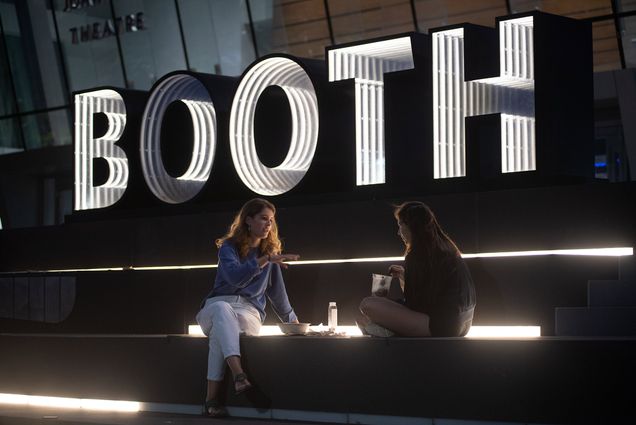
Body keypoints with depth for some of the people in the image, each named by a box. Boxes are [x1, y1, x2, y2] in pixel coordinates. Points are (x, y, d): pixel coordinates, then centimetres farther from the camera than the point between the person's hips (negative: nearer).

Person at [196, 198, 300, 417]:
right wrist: (265, 260, -25)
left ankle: (212, 399, -48)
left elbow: (277, 292, 23)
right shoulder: (229, 247, 3)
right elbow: (235, 277, -18)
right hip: (216, 306, -1)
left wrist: (292, 320, 25)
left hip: (250, 311, 1)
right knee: (222, 309, -41)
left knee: (220, 332, -36)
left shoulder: (270, 251, 14)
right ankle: (239, 375, -61)